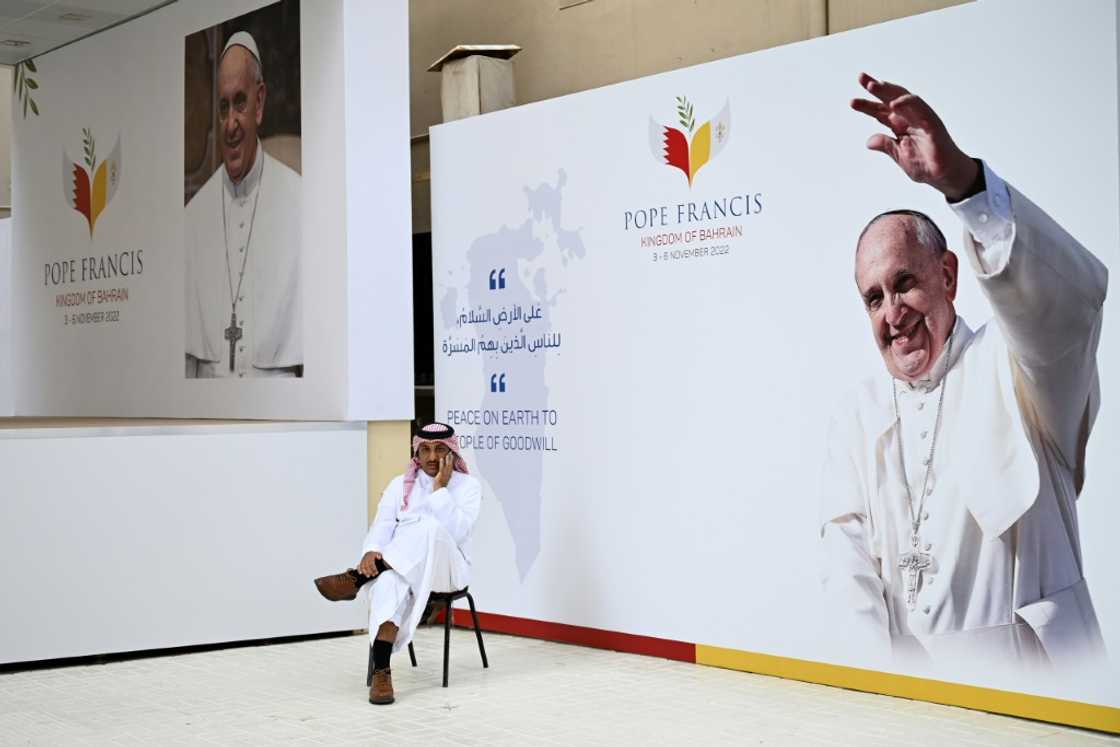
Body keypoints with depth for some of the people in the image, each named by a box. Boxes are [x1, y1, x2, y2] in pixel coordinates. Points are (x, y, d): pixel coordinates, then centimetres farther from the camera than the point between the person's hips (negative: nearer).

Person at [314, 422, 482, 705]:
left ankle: (356, 579, -32)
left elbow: (455, 532, -14)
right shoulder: (400, 485, 11)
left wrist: (440, 489, -15)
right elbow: (383, 526, -2)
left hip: (448, 568, -2)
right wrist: (371, 551, -23)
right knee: (390, 582, -38)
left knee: (429, 527, -37)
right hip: (401, 566, 2)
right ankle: (381, 672, -45)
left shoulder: (468, 486, 1)